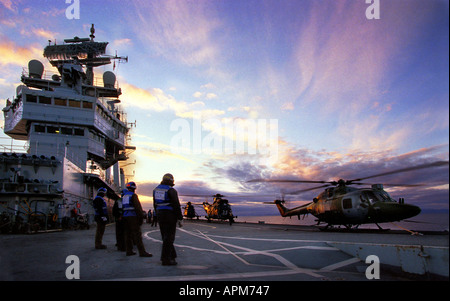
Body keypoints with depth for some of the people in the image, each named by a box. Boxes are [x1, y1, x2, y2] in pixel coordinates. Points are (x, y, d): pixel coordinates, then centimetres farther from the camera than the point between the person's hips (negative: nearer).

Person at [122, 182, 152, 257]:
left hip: (125, 216, 8)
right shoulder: (133, 195, -9)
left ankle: (129, 251, 14)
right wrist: (141, 217, -11)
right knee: (137, 234, -10)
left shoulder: (124, 196, 17)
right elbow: (138, 206, -15)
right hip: (133, 216, -8)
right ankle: (142, 252, -12)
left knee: (128, 234, 11)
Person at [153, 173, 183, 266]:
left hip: (160, 214, 7)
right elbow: (176, 205, -14)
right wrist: (180, 217, -7)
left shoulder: (156, 189, 11)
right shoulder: (171, 190, -11)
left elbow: (155, 204, 15)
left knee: (165, 236, 15)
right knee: (169, 237, -3)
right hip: (170, 215, -7)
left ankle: (172, 254, 24)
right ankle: (166, 259, -3)